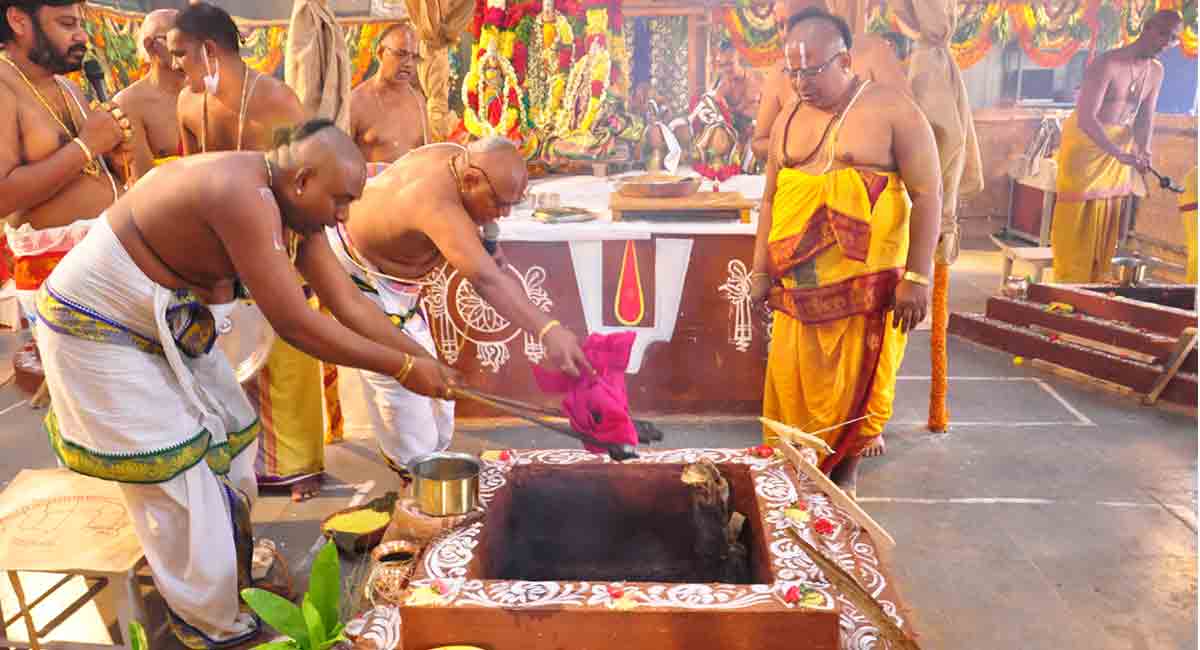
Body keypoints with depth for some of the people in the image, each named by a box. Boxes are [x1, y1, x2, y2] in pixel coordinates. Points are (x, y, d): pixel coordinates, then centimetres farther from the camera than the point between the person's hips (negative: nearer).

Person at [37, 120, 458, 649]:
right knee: (174, 474, -3)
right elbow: (294, 325, -34)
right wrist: (403, 368, -28)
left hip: (171, 325, 9)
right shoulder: (244, 194, -34)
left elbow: (348, 303, -3)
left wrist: (423, 359, -10)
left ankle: (231, 581, 31)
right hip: (102, 328, -9)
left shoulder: (292, 205, -5)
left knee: (225, 446, 12)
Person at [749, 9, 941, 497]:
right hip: (799, 286, 5)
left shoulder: (892, 111, -6)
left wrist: (918, 276, -12)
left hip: (869, 284, -4)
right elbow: (770, 199, 14)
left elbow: (928, 194, -7)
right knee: (793, 383, 8)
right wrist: (760, 272, 10)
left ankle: (844, 474, 23)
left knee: (857, 385, 6)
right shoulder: (789, 120, 10)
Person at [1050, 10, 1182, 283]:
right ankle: (1068, 287, 3)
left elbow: (1144, 118, 6)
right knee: (1078, 222, -5)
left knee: (1109, 223, 10)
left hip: (1120, 144, 7)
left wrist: (1143, 150, -15)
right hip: (1086, 141, -7)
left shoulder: (1156, 72, 2)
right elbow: (1086, 119, -29)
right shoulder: (1107, 64, -22)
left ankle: (1095, 286, 20)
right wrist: (1119, 154, -36)